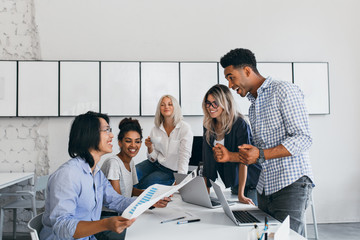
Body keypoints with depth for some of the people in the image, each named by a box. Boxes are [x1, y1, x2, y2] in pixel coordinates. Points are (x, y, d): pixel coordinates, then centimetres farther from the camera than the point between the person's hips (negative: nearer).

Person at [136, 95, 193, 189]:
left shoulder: (185, 128, -13)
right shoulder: (155, 129, 0)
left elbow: (184, 157, -19)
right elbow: (153, 159, 3)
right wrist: (150, 147, -19)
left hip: (171, 170, -4)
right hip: (155, 164, 4)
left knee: (143, 184, -23)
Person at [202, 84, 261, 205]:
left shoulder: (240, 125, -19)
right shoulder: (208, 126, -1)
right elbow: (207, 159, -1)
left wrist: (241, 194, -27)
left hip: (250, 181, -5)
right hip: (231, 182, 5)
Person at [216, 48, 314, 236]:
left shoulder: (284, 90, -6)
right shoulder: (253, 107, 20)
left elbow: (302, 138, -15)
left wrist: (261, 155, -20)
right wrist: (230, 157, 9)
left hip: (291, 183, -8)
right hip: (265, 187, 8)